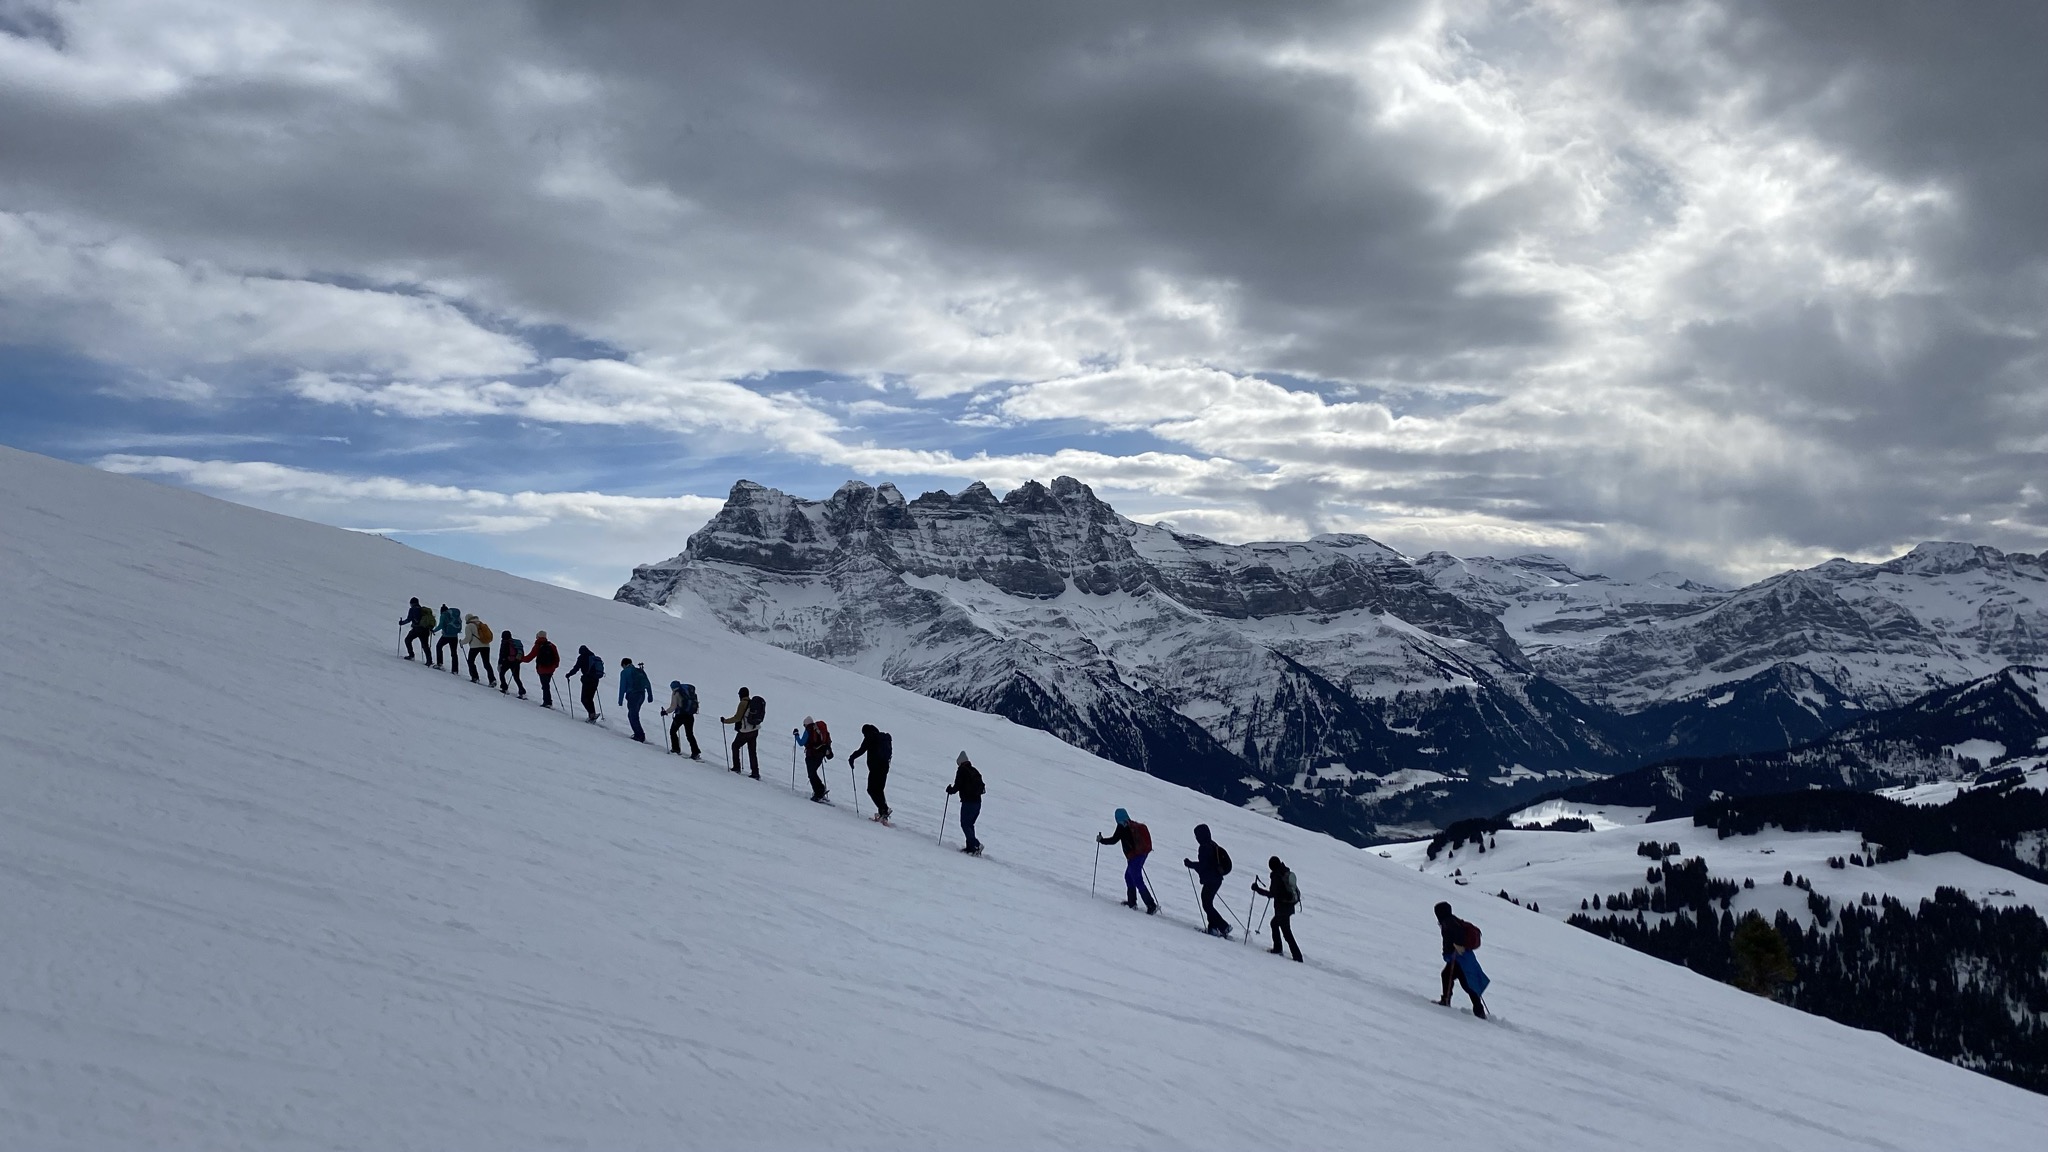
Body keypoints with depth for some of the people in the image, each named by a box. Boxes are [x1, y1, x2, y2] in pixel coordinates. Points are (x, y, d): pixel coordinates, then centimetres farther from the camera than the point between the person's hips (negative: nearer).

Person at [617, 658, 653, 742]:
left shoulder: (624, 672, -1)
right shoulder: (640, 671, 15)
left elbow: (622, 687, -6)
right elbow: (648, 684, 13)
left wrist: (620, 700, -3)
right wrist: (650, 696, 17)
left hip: (632, 695, -6)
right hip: (642, 695, 6)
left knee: (633, 716, -1)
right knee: (633, 714, 20)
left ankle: (640, 736, -7)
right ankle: (638, 733, 18)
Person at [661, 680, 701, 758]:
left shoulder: (676, 693, -6)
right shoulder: (689, 691, 12)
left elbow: (673, 707, -13)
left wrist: (666, 712, 0)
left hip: (680, 715, -6)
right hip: (690, 716, 6)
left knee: (672, 731, 16)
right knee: (690, 734, 12)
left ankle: (676, 749, 14)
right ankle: (696, 752, 0)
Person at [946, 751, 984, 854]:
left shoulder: (961, 770, -6)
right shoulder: (975, 771, 14)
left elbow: (957, 786, -11)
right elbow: (981, 786, 18)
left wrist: (950, 790, 8)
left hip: (968, 802, -7)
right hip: (978, 802, 7)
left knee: (965, 824, -4)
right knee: (970, 824, 16)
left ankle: (976, 845, -17)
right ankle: (970, 847, 12)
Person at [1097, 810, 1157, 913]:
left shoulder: (1122, 827, -9)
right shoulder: (1134, 825, 12)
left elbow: (1114, 840, -10)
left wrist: (1101, 840, 5)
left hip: (1134, 856, -8)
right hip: (1142, 854, 8)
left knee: (1138, 881, -7)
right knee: (1128, 876, 24)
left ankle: (1152, 905, -15)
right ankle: (1131, 902, 28)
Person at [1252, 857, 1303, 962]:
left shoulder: (1277, 876, -19)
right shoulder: (1288, 872, 4)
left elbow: (1271, 894, -20)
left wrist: (1257, 889, -15)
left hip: (1282, 907, -9)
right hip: (1290, 905, 9)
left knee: (1286, 932, -5)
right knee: (1274, 923, 27)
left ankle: (1297, 957, -8)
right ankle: (1277, 949, 32)